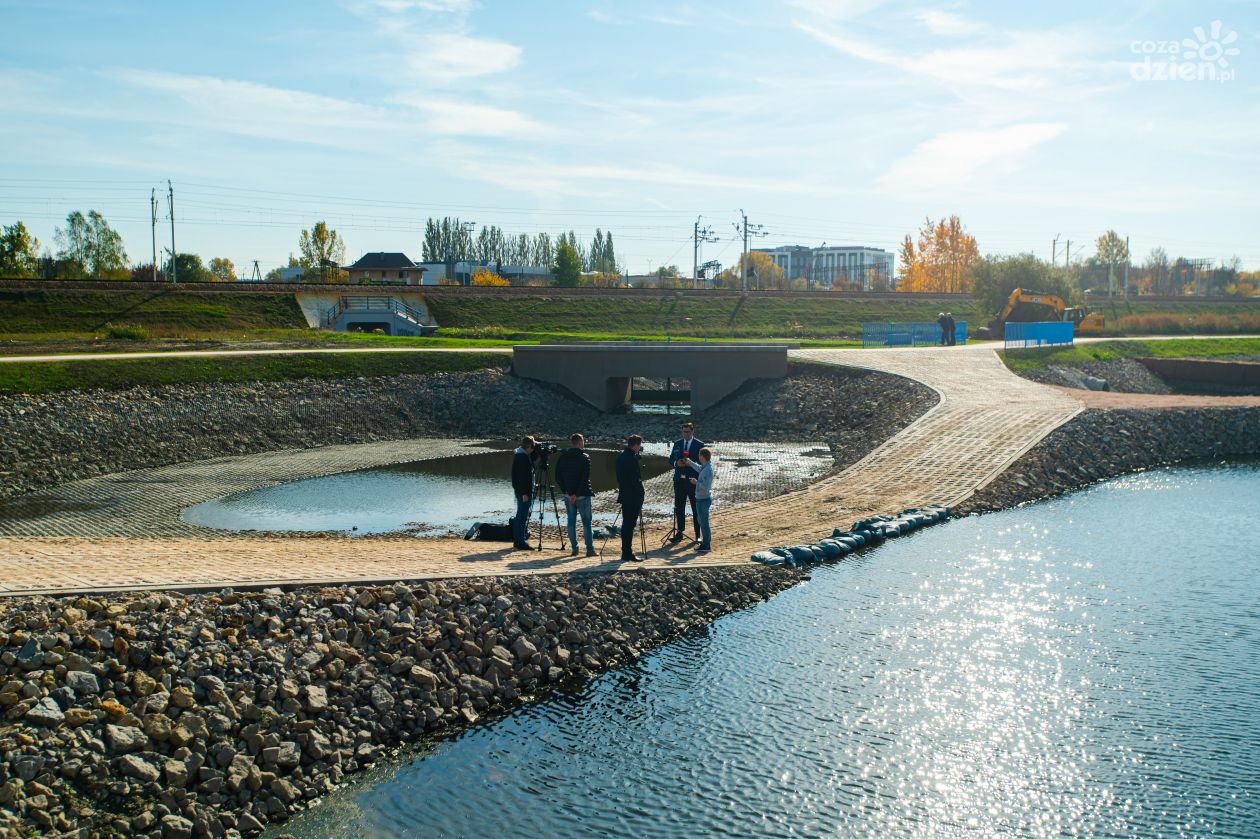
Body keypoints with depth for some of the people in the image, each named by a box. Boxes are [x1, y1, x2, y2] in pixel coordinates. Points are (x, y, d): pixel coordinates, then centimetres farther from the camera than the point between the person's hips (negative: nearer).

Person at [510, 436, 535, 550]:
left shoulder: (517, 454, 11)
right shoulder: (523, 456, -18)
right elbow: (522, 476, -22)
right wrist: (524, 493, -22)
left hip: (518, 490, 10)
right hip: (524, 491, -10)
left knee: (520, 515, 16)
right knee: (523, 516, -7)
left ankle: (517, 540, 22)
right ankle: (521, 542, -5)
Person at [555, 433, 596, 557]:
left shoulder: (561, 458, 6)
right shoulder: (584, 457, -8)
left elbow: (558, 478, 5)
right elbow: (585, 478, -15)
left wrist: (567, 492, 5)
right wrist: (577, 494, -11)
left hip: (568, 495, 4)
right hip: (582, 495, -4)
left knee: (571, 521, 9)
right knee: (586, 522, 2)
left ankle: (574, 548, 7)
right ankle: (590, 549, -2)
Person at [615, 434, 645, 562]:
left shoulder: (620, 456, 11)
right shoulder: (632, 458, -17)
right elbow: (636, 479, -18)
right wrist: (640, 502, -13)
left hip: (624, 496, 9)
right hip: (633, 497, -9)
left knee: (626, 524, 14)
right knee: (630, 525, -5)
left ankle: (626, 553, 20)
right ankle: (628, 554, -2)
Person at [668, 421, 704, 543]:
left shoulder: (699, 445, -4)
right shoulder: (677, 444, 9)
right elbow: (671, 460, 11)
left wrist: (692, 463, -22)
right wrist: (677, 463, -11)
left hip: (693, 481, -4)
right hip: (679, 480, 4)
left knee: (696, 509, 3)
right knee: (679, 508, 7)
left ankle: (698, 534, 9)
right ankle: (679, 532, 14)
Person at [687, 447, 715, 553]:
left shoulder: (707, 470, -24)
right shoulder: (707, 466, 5)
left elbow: (705, 486, -28)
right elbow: (700, 469, 29)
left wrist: (696, 482, -15)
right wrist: (690, 463, 35)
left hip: (703, 499, -10)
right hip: (703, 498, 10)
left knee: (704, 521, -3)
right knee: (701, 520, 21)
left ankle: (706, 545, 4)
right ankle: (706, 541, 30)